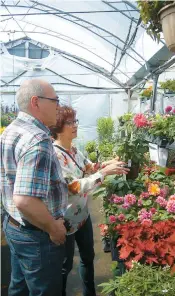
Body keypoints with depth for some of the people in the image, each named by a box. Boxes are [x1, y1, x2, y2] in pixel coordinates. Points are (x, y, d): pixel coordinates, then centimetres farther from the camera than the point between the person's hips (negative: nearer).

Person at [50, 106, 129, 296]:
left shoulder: (74, 149, 1)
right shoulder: (54, 155, -25)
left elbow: (89, 169, 11)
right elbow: (76, 187, -29)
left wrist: (108, 164, -6)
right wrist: (105, 172, -29)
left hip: (83, 214, 9)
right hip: (67, 220, -8)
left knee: (88, 256, 24)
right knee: (65, 265, 13)